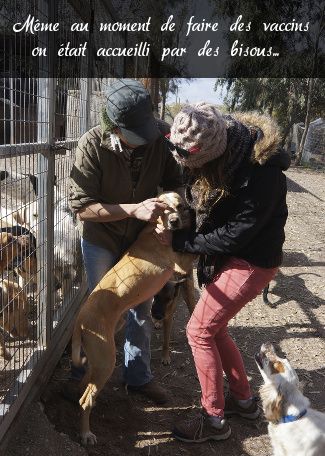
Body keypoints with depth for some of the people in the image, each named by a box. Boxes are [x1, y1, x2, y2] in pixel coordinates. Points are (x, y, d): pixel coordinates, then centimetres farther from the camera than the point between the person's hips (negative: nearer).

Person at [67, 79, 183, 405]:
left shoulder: (161, 136, -20)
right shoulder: (92, 145, -27)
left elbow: (173, 179, -5)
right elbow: (81, 206, -26)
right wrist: (134, 209, -35)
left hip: (141, 235, 3)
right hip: (101, 237, -3)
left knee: (141, 307, 12)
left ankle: (138, 375, 32)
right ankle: (83, 373, 33)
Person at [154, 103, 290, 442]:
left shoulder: (262, 173, -31)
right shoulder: (219, 152, -9)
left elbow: (234, 235, -25)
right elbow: (201, 204, 6)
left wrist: (178, 241, -19)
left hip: (252, 261, -8)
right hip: (227, 254, 8)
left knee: (199, 330, -4)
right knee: (214, 327, 16)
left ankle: (214, 419, 14)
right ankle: (243, 399, 36)